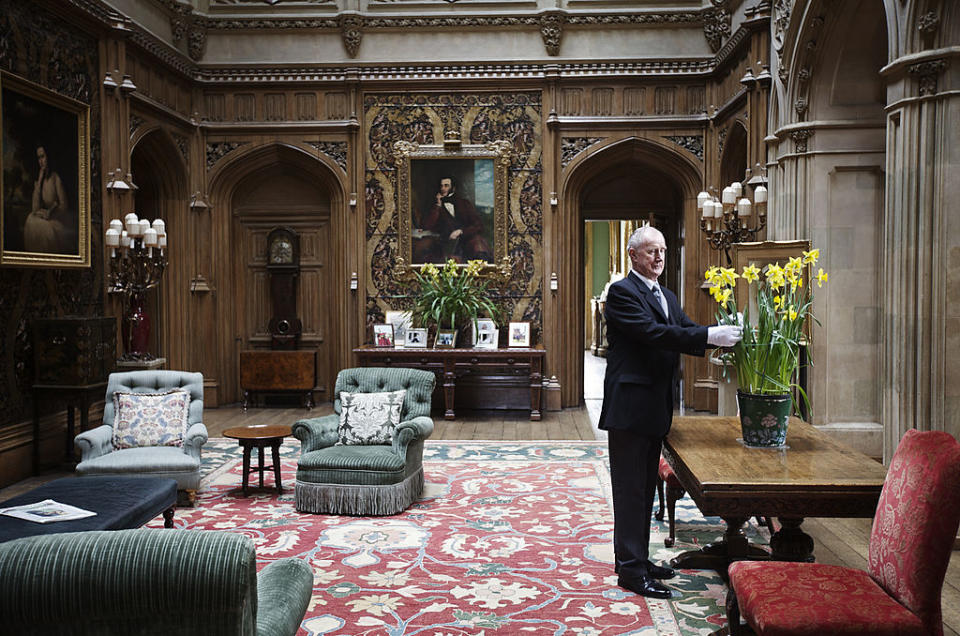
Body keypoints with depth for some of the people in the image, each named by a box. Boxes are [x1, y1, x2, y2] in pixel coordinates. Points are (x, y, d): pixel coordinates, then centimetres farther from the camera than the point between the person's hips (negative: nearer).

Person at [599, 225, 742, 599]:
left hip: (655, 408, 9)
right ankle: (631, 569, 5)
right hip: (629, 406, -9)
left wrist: (723, 338, -13)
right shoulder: (622, 292, -11)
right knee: (630, 488, -2)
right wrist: (709, 336, -27)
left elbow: (684, 336, 6)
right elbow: (652, 332, -23)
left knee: (644, 488, 16)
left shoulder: (668, 297, 17)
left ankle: (636, 558, 27)